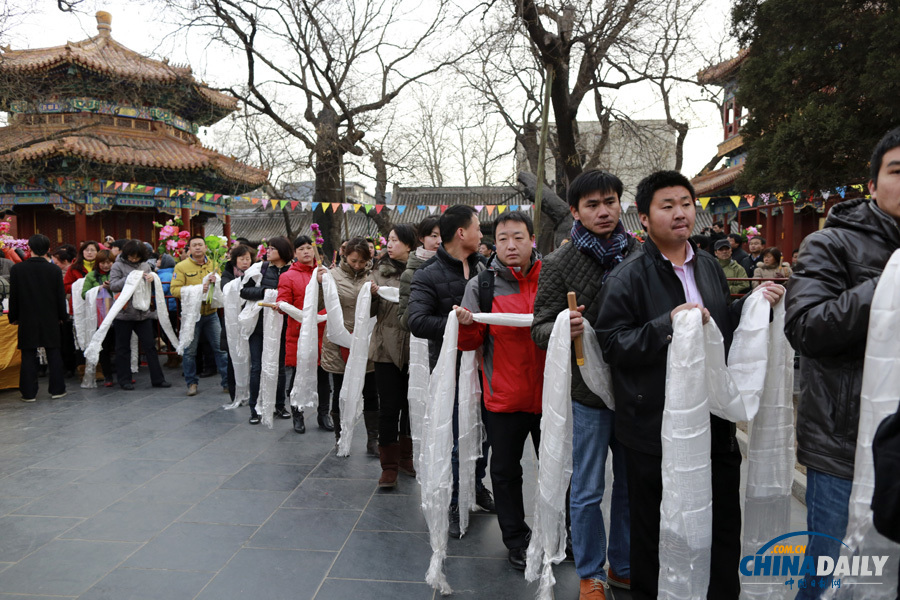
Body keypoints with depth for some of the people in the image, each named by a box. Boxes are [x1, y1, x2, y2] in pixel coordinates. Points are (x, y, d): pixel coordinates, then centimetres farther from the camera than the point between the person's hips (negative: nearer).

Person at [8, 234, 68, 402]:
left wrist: (14, 317, 8)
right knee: (53, 354, 8)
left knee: (28, 356, 6)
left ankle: (29, 393, 8)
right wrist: (62, 316, 10)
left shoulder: (17, 269, -6)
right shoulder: (55, 270, -6)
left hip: (27, 319, 0)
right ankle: (57, 389, 11)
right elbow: (61, 296, -2)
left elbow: (13, 296, -2)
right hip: (50, 319, 0)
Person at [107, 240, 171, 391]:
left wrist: (151, 279, -5)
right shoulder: (118, 266, -3)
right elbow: (113, 286, -13)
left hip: (143, 312, 4)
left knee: (150, 345, 5)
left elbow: (151, 287, 17)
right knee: (123, 348, 7)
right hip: (124, 313, -4)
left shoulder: (144, 265, 9)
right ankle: (124, 380, 17)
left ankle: (157, 379, 10)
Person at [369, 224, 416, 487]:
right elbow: (372, 310, 6)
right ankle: (389, 466, 12)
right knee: (389, 406, 1)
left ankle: (405, 457, 30)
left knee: (411, 403, 12)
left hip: (414, 346, -1)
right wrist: (371, 294, -13)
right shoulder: (381, 270, 7)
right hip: (387, 347, 1)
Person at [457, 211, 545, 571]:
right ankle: (516, 538, 32)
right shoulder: (481, 285, -2)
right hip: (503, 397, -1)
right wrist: (465, 324, -23)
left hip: (549, 393, 1)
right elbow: (471, 342, -2)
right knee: (505, 470, 12)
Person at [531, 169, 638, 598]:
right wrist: (562, 329, -27)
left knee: (633, 485, 16)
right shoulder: (559, 264, -5)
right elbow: (540, 329, -5)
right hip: (589, 387, -3)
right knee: (587, 490, 8)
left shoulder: (641, 255, 3)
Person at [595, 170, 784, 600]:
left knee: (724, 528, 18)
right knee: (653, 533, 9)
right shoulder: (627, 277, -9)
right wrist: (667, 325, -26)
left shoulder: (709, 267, 12)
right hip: (655, 431, -6)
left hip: (714, 424, 6)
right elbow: (611, 344, -16)